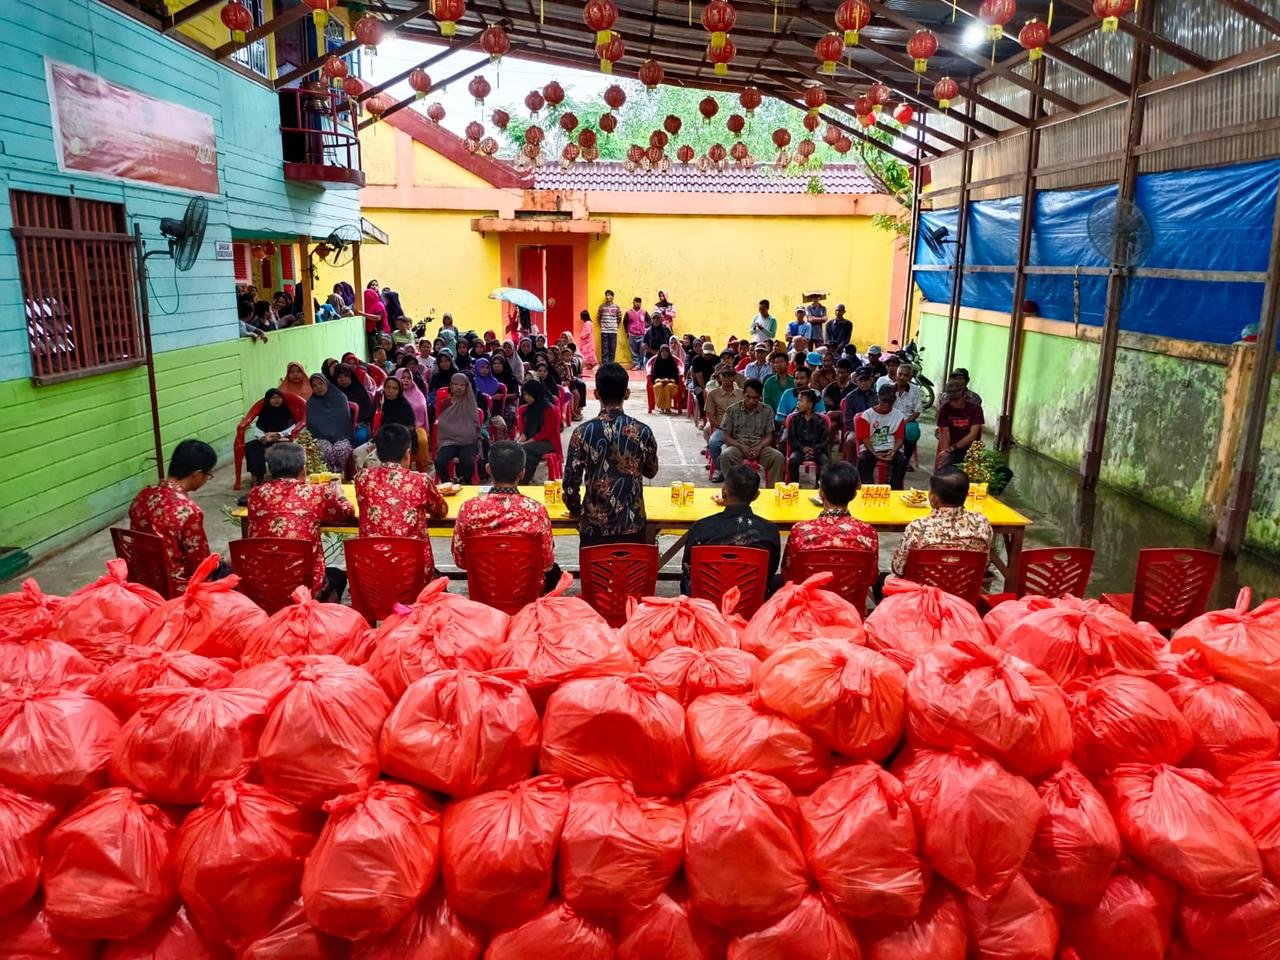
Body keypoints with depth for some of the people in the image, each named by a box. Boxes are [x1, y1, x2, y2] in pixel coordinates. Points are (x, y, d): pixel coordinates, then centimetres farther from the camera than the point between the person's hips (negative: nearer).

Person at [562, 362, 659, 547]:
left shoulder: (583, 432, -9)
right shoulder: (642, 432, -6)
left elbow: (570, 482, -6)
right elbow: (651, 472, 10)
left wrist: (575, 511, 12)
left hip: (594, 525, 0)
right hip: (632, 525, 1)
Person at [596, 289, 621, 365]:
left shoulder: (617, 307, 2)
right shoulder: (601, 306, 2)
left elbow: (619, 318, 12)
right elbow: (598, 317, 13)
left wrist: (614, 324, 9)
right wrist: (602, 325, 8)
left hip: (613, 331, 0)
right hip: (604, 331, 0)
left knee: (612, 349, 3)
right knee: (604, 350, -1)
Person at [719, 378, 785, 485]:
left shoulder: (767, 410, 6)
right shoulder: (732, 410, 2)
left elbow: (769, 436, 7)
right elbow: (725, 436, 1)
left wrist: (759, 447, -15)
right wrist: (740, 446, -18)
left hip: (759, 447, 1)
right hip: (737, 446, -1)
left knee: (779, 457, -27)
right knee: (725, 456, -35)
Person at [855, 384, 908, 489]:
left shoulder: (898, 416, 6)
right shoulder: (867, 415, 0)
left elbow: (899, 438, 5)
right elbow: (865, 438, -4)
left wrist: (894, 451, -16)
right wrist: (874, 453, -20)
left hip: (890, 449, 2)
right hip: (870, 449, -1)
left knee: (902, 461, -29)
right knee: (863, 460, -34)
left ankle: (894, 490, -20)